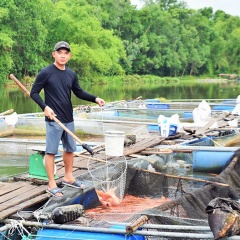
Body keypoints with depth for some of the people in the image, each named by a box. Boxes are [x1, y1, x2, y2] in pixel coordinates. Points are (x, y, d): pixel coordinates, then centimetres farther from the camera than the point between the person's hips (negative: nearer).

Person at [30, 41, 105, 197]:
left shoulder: (71, 74, 7)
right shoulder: (45, 73, -9)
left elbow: (79, 92, 17)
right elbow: (34, 93, -6)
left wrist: (95, 99, 3)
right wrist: (45, 107, -20)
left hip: (69, 119, 6)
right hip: (53, 120, -6)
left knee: (70, 149, 16)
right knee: (51, 151, -2)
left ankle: (68, 177, 33)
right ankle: (52, 184, 6)